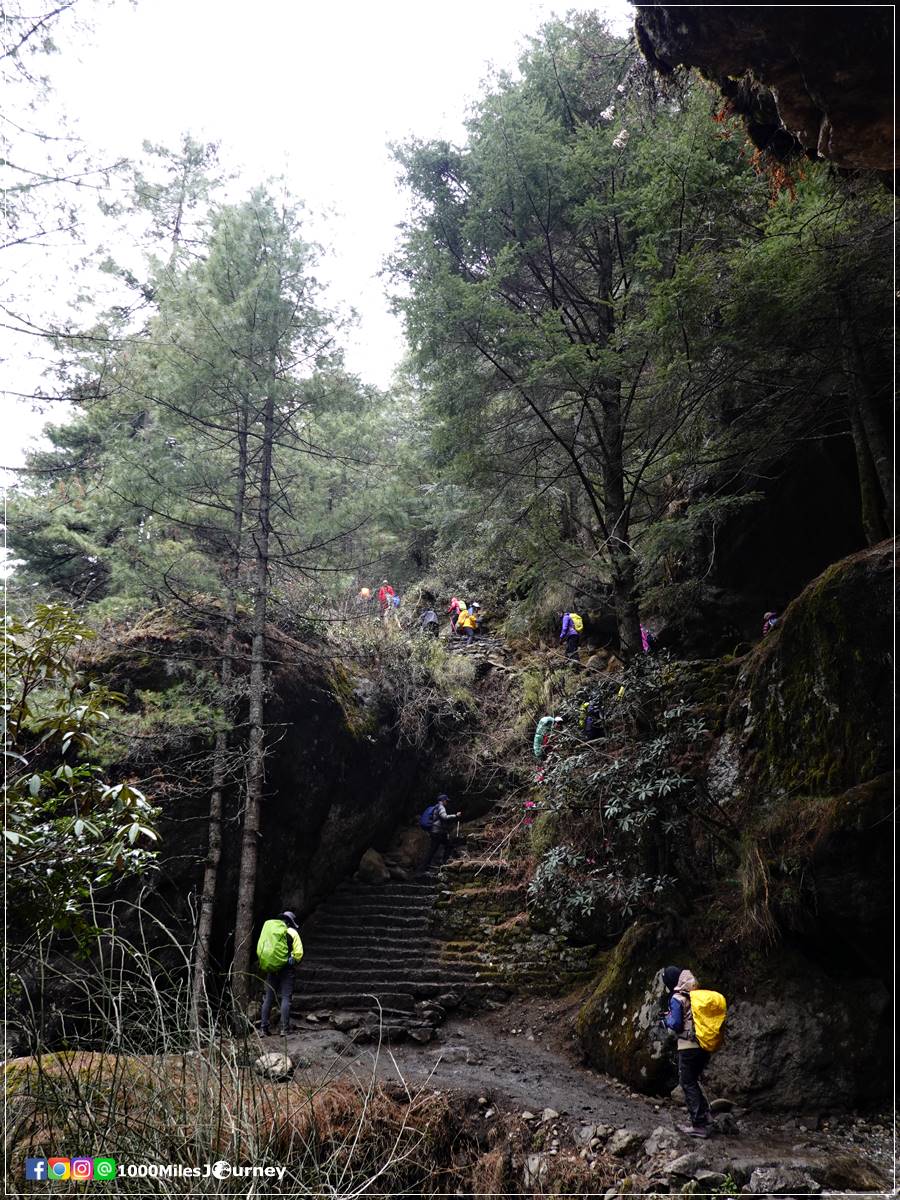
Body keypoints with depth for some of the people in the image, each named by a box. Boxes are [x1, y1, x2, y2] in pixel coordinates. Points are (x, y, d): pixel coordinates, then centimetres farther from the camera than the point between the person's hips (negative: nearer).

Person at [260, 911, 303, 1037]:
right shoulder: (293, 933, 0)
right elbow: (298, 952, -7)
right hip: (286, 970, -4)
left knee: (268, 998, 9)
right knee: (286, 998, 0)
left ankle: (263, 1028, 8)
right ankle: (285, 1028, -5)